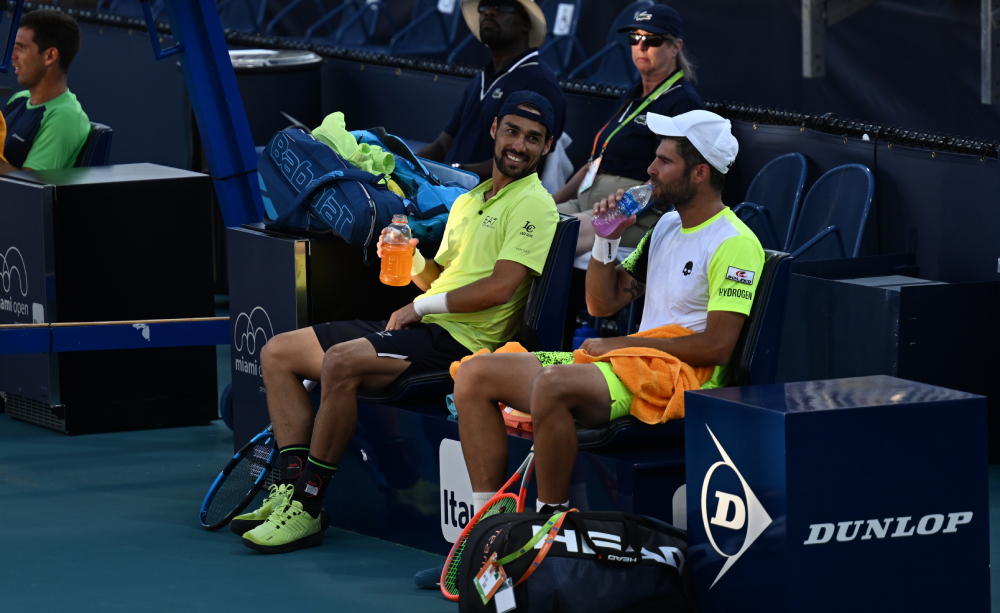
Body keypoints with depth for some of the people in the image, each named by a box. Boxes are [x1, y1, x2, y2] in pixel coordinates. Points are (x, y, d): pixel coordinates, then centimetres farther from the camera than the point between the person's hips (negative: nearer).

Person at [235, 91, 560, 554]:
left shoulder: (533, 206, -4)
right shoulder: (468, 202, 23)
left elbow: (500, 288, -16)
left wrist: (420, 307, -8)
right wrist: (409, 256, 3)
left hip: (460, 339, -9)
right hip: (418, 327, 9)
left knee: (342, 361, -32)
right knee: (278, 353, 1)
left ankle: (307, 510, -26)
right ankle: (292, 488, -7)